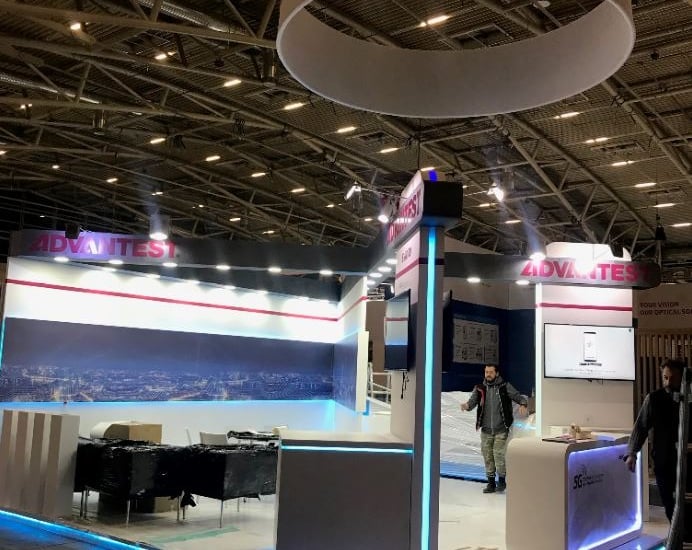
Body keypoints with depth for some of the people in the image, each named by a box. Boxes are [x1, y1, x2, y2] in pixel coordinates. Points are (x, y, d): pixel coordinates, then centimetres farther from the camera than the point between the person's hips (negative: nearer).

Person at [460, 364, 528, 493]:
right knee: (488, 456, 8)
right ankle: (491, 483, 21)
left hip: (501, 430, -3)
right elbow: (472, 402, -6)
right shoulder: (479, 389, 3)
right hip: (485, 430, 3)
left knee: (499, 454, -9)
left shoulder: (505, 387, -1)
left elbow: (519, 397, -2)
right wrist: (466, 405, -30)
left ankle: (502, 480, 12)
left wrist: (523, 405, -25)